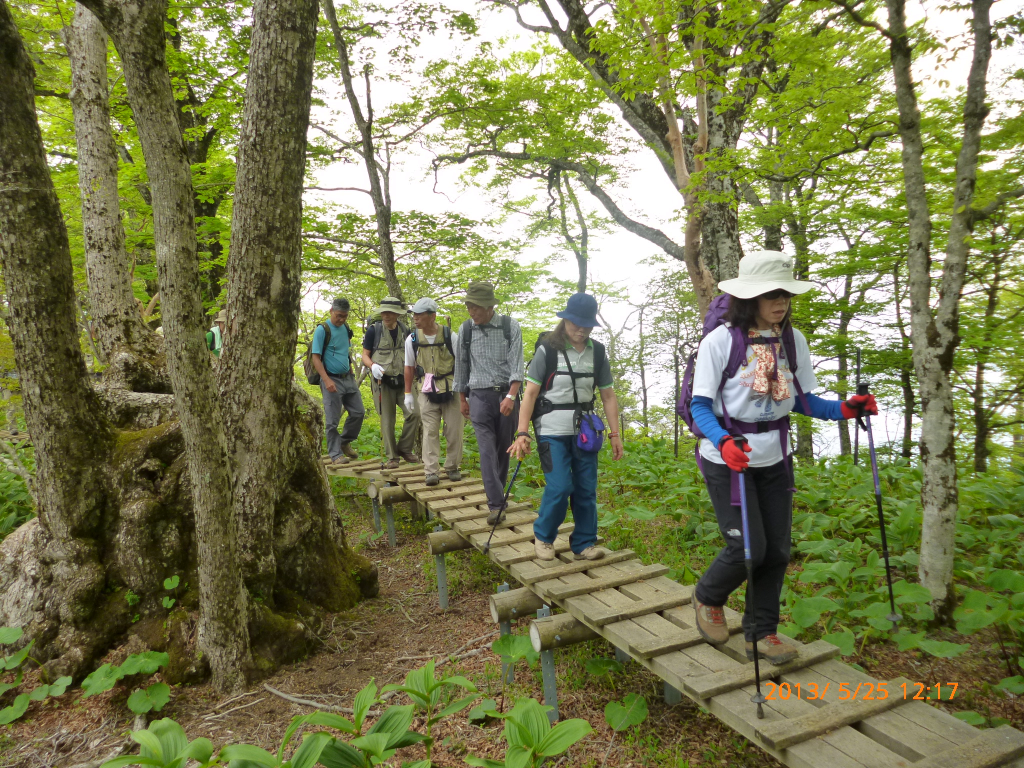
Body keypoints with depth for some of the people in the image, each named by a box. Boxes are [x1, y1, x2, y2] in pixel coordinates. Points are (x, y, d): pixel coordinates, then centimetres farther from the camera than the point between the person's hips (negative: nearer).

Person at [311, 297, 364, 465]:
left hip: (348, 378, 7)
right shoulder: (322, 330, -10)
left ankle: (345, 442, 26)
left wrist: (351, 373, 15)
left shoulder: (346, 329, 9)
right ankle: (335, 454, 9)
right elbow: (316, 358, -13)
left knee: (358, 412, 7)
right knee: (332, 419, -1)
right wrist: (327, 380, -22)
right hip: (332, 379, -6)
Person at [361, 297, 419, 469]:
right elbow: (365, 355, 1)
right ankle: (391, 457, 11)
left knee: (414, 412, -12)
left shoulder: (404, 331, 8)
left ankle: (405, 448, 7)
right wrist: (373, 366, -19)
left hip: (402, 380, 3)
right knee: (387, 420, 1)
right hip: (382, 381, -3)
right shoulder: (373, 330, -2)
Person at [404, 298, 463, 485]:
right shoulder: (412, 339, 1)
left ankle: (452, 467, 19)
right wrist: (408, 393, 7)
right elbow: (409, 367, 8)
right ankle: (431, 471, 0)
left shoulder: (451, 336, -7)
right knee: (430, 431, -2)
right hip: (426, 390, 1)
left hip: (451, 389, -1)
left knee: (454, 429, 4)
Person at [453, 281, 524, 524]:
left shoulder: (510, 327, -5)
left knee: (503, 449, 8)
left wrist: (510, 396, -21)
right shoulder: (465, 330, 2)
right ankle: (496, 504, -9)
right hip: (479, 396, 1)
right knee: (487, 450, -9)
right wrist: (462, 398, 15)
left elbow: (517, 364, -10)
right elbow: (462, 365, 11)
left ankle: (499, 494, 25)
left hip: (507, 394, 0)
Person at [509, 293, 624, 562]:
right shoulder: (548, 349, -7)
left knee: (586, 489, 6)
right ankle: (543, 536, 15)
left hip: (585, 431, 4)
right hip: (552, 431, -4)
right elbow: (530, 393, -9)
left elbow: (608, 395, 9)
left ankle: (584, 543, 21)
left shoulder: (598, 352, 5)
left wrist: (615, 434, 4)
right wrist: (522, 433, -15)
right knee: (559, 487, -10)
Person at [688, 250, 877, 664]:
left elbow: (803, 400, 7)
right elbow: (700, 406, -14)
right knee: (748, 548, -6)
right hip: (727, 460, -5)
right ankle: (707, 599, 25)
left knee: (777, 550, 9)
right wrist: (723, 442, -32)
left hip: (774, 460, 5)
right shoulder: (719, 341, -15)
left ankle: (761, 633, 28)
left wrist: (843, 408, -11)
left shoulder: (793, 341, 0)